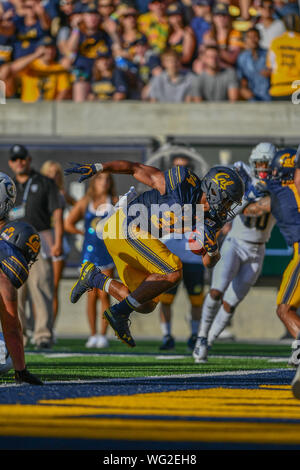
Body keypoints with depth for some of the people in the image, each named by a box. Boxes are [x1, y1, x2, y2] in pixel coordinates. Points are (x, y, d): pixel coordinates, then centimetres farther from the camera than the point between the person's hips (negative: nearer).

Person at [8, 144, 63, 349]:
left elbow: (57, 213, 0)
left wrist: (58, 241, -12)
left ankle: (44, 335, -14)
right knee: (14, 291, 1)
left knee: (41, 289, -11)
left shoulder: (45, 183, 6)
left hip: (39, 241, -4)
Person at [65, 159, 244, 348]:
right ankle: (119, 312, -15)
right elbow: (136, 168, -11)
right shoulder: (184, 183, -18)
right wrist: (97, 168, -15)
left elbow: (209, 262, 6)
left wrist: (212, 250, -18)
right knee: (173, 272, -21)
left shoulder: (210, 221, 3)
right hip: (125, 225, -9)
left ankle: (94, 278, 17)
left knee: (146, 305, 7)